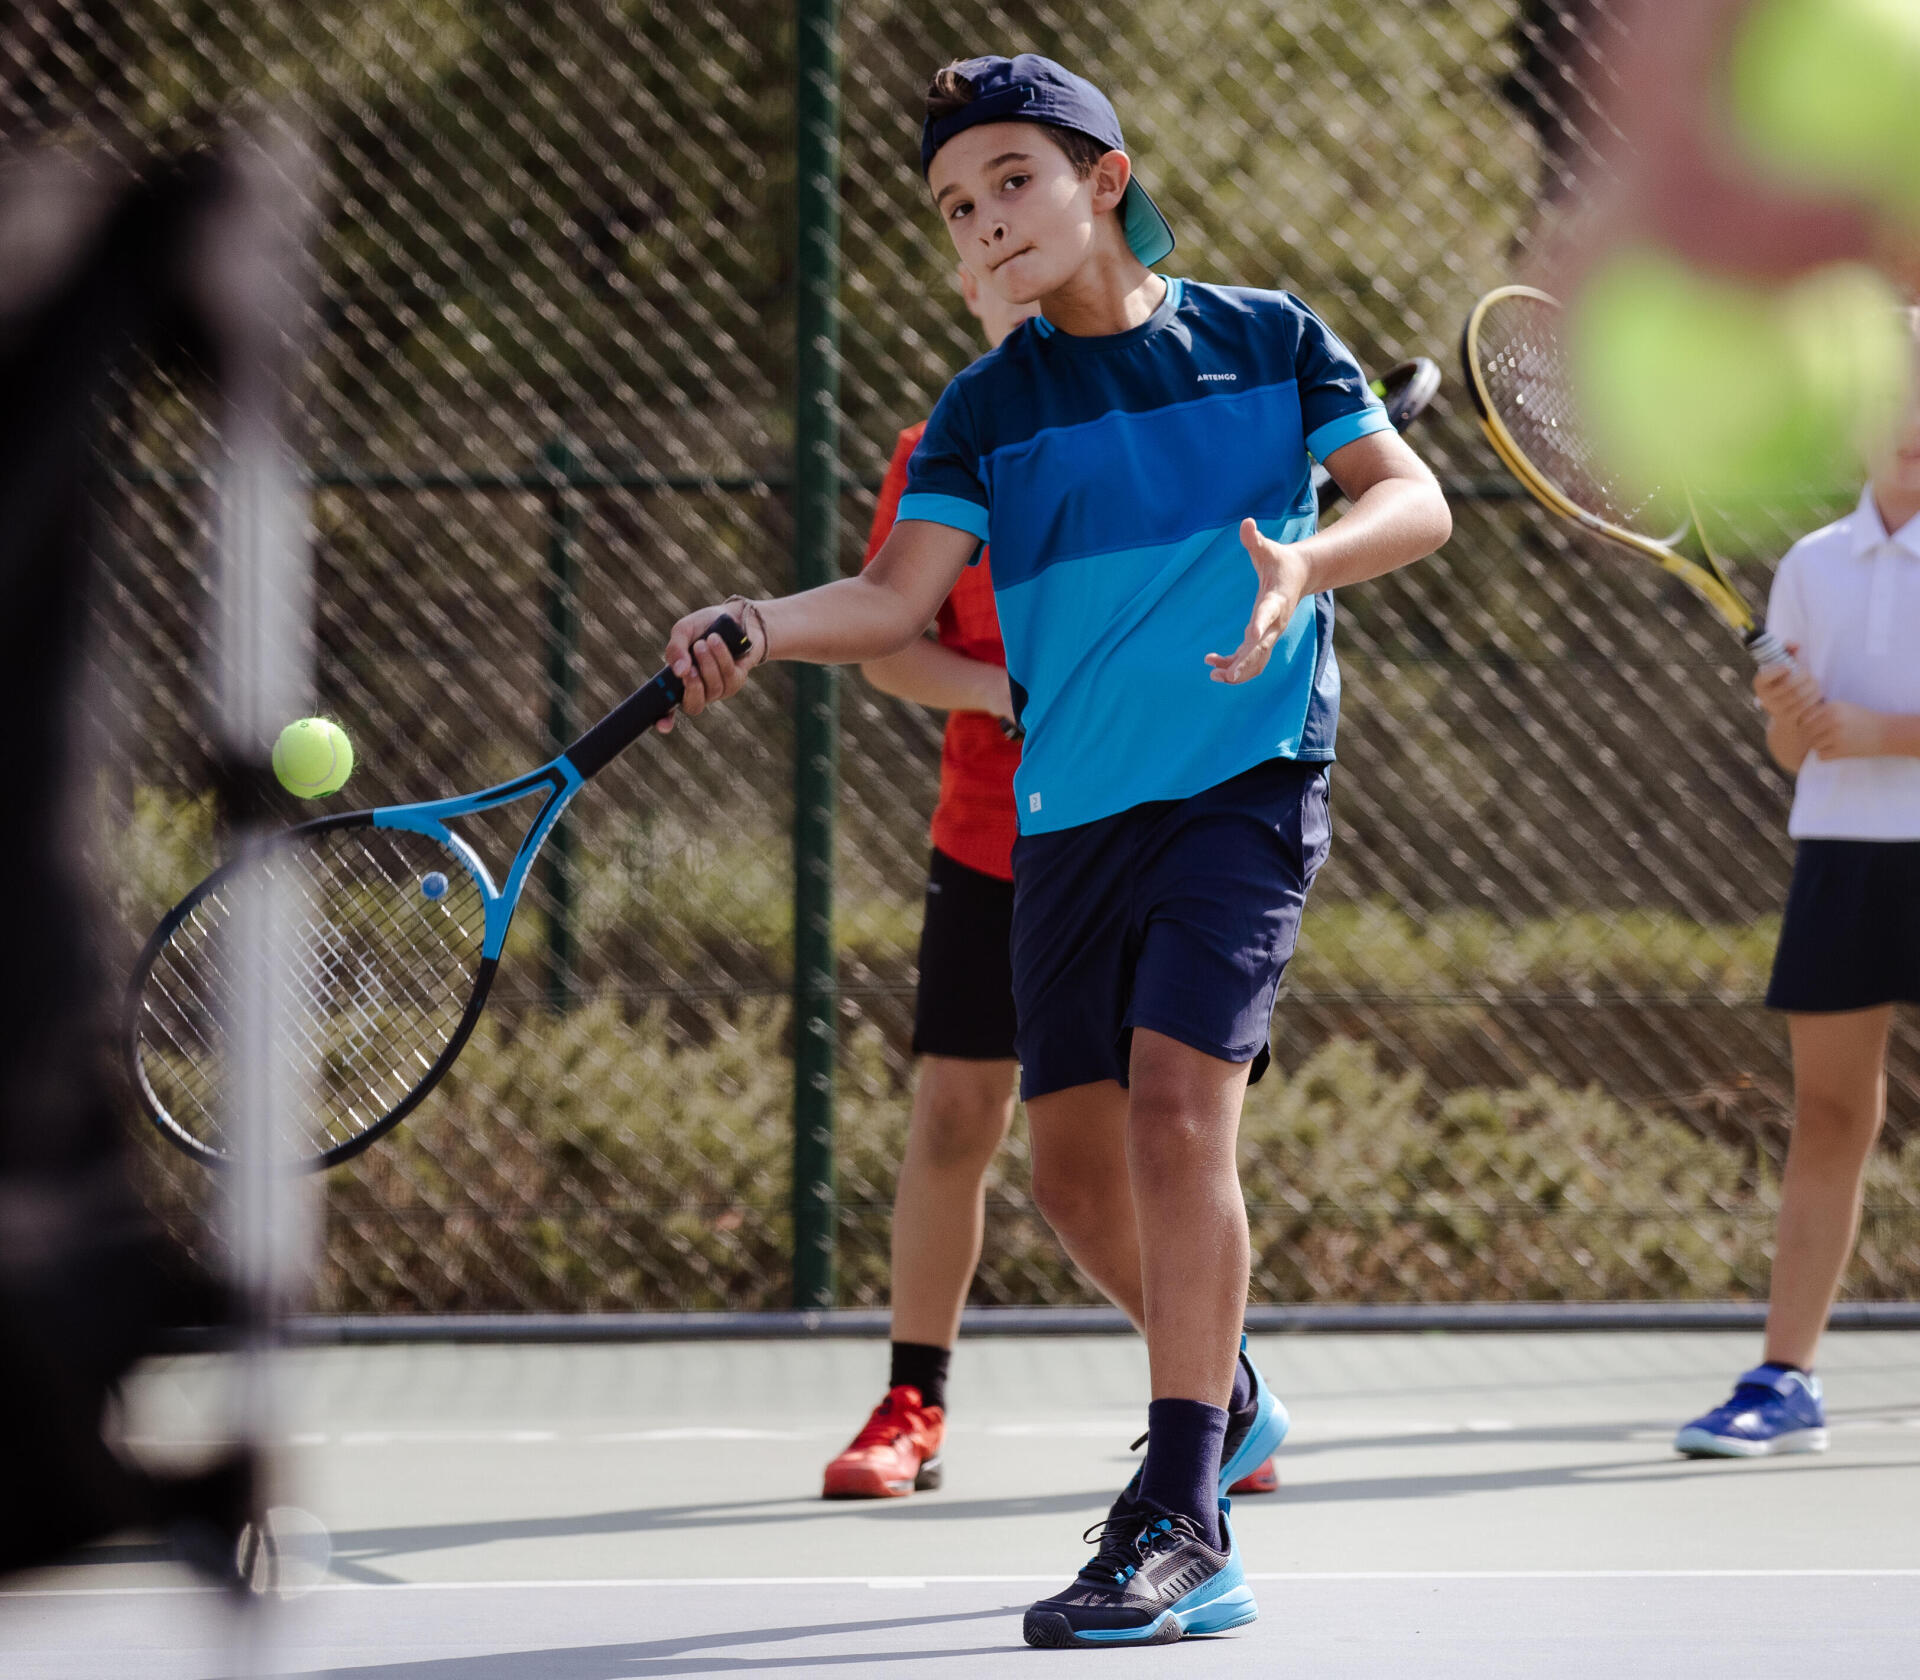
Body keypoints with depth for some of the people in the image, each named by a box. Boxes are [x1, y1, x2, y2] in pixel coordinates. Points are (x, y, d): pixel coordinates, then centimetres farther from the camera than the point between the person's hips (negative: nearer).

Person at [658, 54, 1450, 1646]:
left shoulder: (1268, 337, 3)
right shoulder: (986, 409, 6)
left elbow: (1414, 498, 1)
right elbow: (899, 595, -4)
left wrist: (1304, 564, -20)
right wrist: (758, 626, -23)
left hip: (1244, 782, -4)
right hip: (1069, 813, 4)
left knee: (1175, 1102, -21)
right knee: (1079, 1173, 8)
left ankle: (1184, 1528, -21)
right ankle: (1226, 1399, 38)